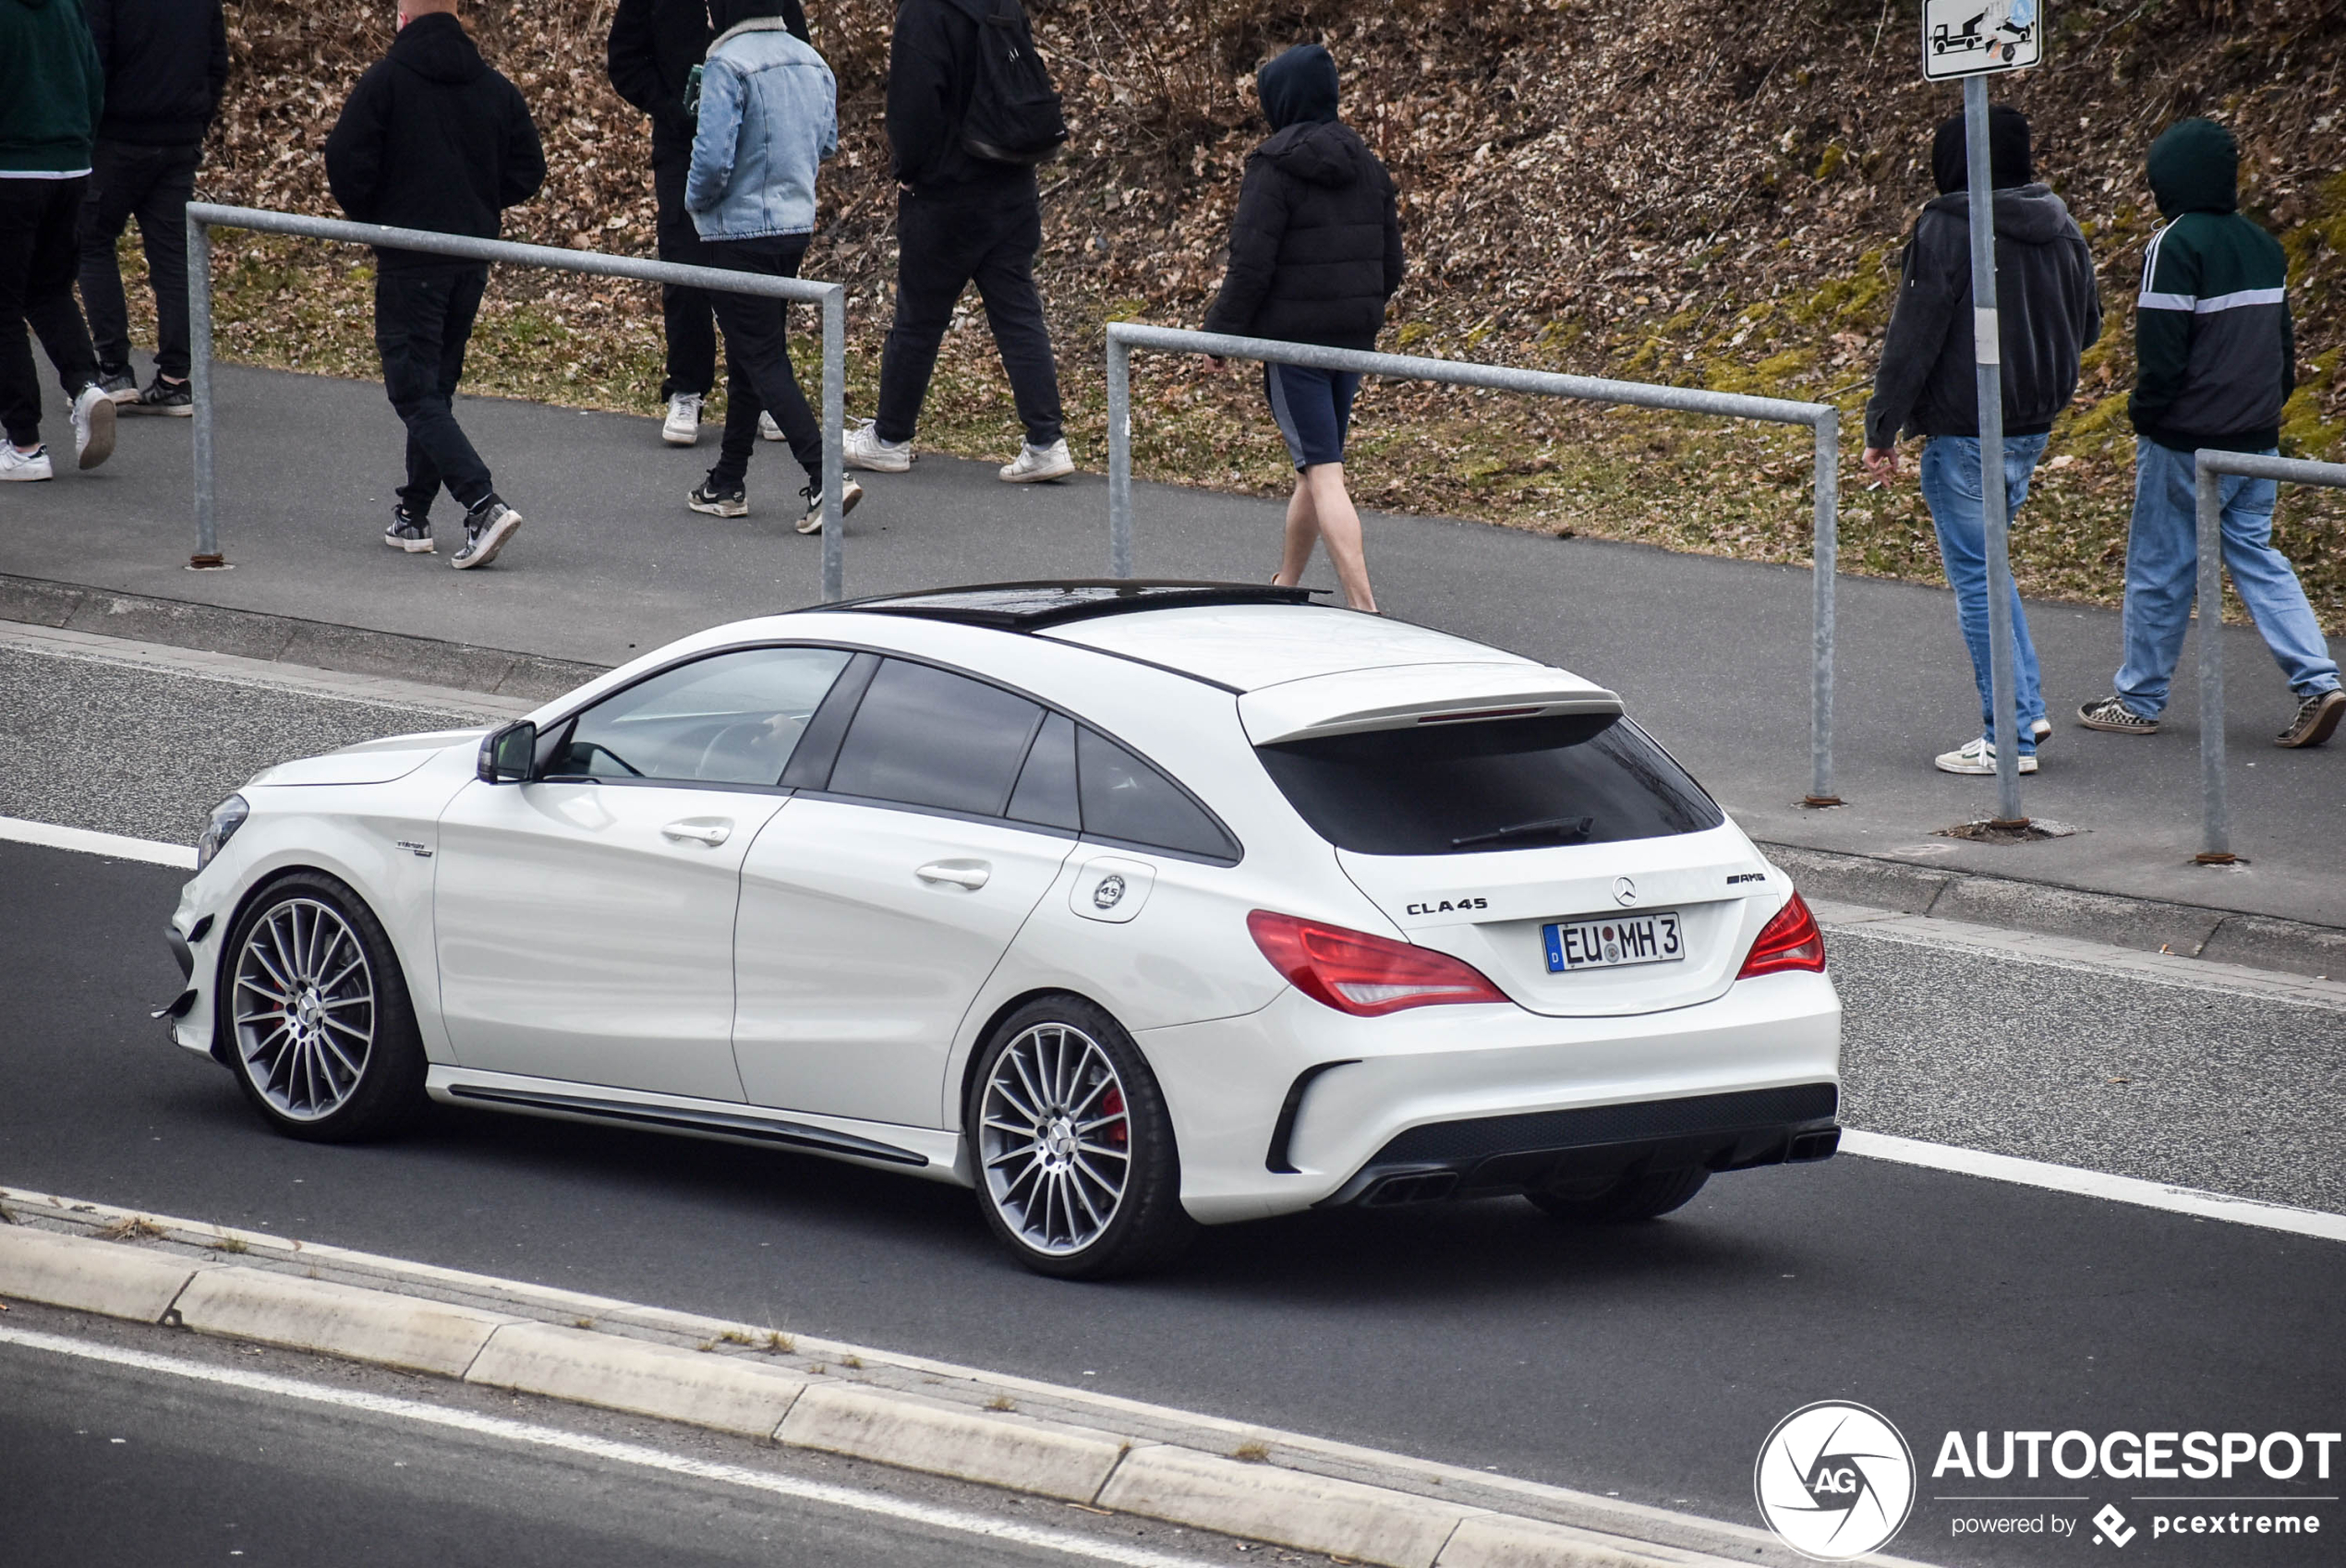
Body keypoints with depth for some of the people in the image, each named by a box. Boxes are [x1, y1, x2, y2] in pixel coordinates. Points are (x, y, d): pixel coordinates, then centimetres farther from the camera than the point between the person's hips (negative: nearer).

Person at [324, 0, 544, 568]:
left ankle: (483, 505, -22)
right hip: (472, 260, 6)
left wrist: (372, 220, 4)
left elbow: (346, 160, -13)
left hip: (409, 260, -6)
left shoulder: (385, 80, -10)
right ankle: (413, 515, 24)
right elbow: (528, 170, 7)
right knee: (437, 385, 18)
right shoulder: (496, 88, 5)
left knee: (415, 390, -6)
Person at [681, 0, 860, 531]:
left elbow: (713, 154, -23)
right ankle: (728, 483, 27)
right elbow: (827, 143, 16)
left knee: (763, 360, -5)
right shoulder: (812, 62, 6)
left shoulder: (728, 65, -19)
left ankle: (825, 479, -17)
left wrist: (696, 200, -4)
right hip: (797, 224, 8)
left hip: (740, 229, -8)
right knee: (748, 355, 19)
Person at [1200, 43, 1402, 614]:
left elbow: (1251, 262, -16)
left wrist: (1223, 330, -5)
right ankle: (1285, 585, 34)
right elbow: (1390, 261, 13)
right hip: (1355, 334, 8)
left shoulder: (1275, 168, -13)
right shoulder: (1366, 165, 9)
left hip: (1293, 336, -8)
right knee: (1318, 464, 20)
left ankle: (1363, 606, -19)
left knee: (1322, 472, -10)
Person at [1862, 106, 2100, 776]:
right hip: (2033, 430, 7)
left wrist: (1882, 429, -9)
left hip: (1964, 436, -7)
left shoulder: (1947, 231, -16)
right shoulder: (2060, 227, 5)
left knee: (1977, 578, 0)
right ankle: (2026, 707, 19)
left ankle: (2009, 736, 1)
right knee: (1986, 564, 23)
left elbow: (1913, 338, -15)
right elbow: (2087, 326, 16)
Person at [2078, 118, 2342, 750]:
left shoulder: (2176, 247, -17)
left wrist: (2145, 415, -4)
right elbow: (2284, 340, 16)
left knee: (2160, 567, 5)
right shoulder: (2262, 246, 8)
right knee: (2255, 556, 12)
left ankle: (2139, 700, 15)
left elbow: (2161, 349, -18)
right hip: (2256, 438, 7)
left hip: (2187, 442, -7)